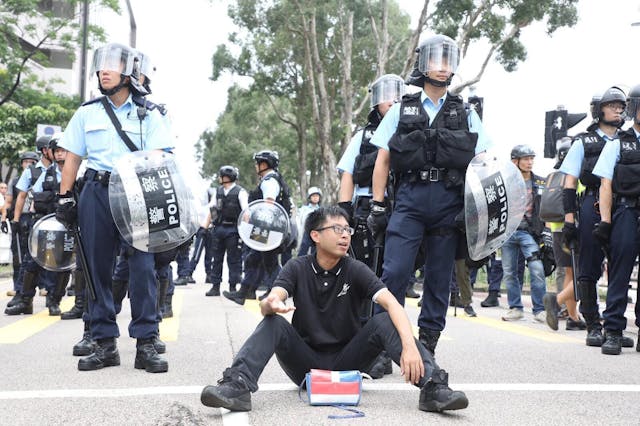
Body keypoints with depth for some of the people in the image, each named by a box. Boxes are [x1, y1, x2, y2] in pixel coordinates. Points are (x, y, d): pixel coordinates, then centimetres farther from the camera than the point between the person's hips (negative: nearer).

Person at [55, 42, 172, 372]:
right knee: (97, 267, 2)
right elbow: (72, 158, 14)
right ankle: (105, 344, 9)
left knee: (142, 265, -10)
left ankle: (145, 344, -6)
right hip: (96, 193, 3)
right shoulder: (87, 113, 14)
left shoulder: (149, 115, 8)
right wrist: (65, 198, 6)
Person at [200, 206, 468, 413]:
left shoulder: (355, 270, -5)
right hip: (306, 364, 0)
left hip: (346, 361, 0)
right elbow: (268, 303, -19)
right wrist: (271, 305, -46)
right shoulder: (298, 268, -3)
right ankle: (237, 387, -41)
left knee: (384, 322, -23)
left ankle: (433, 387, -35)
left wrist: (410, 346, -40)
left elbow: (392, 304, -21)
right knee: (274, 324, -24)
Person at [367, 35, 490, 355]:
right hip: (409, 200, -1)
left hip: (449, 205, 2)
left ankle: (426, 348, 13)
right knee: (395, 272, -11)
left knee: (439, 278, 5)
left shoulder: (465, 115, 14)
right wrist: (377, 205, 1)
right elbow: (383, 160, 8)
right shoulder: (402, 110, 11)